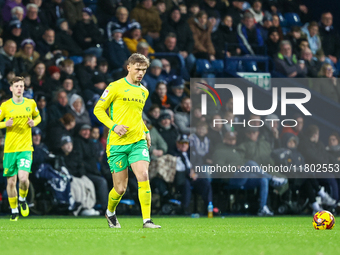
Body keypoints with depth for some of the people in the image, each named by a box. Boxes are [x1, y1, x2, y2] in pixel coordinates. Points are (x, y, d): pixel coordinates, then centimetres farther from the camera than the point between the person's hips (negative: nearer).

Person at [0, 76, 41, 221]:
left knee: (23, 178, -19)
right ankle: (14, 210, 22)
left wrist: (34, 122, -1)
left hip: (25, 148, 0)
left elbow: (38, 117, 22)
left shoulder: (31, 104, 5)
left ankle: (22, 199, 13)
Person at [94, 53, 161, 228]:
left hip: (138, 142, 4)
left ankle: (147, 220, -16)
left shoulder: (144, 92, 15)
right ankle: (110, 212, 32)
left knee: (143, 177, -18)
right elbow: (98, 109, -1)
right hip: (117, 143, -4)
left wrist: (146, 131, 14)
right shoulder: (116, 87, -4)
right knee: (120, 188, 0)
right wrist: (114, 126, -14)